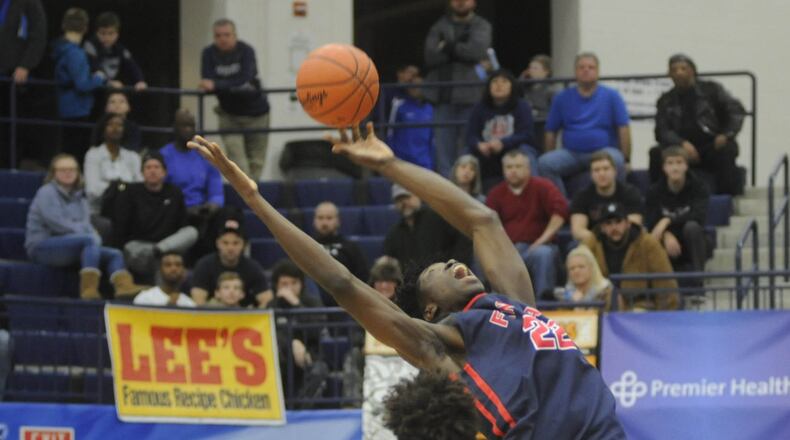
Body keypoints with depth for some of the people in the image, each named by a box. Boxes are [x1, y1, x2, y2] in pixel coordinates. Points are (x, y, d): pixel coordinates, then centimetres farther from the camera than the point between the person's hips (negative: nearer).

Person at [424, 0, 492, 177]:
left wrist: (448, 47, -3)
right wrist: (459, 48, -7)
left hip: (470, 95, -2)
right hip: (443, 95, 2)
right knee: (443, 143, -3)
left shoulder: (482, 27, 9)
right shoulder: (439, 27, 15)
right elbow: (431, 57, -1)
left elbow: (477, 50, -10)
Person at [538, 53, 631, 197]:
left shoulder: (612, 96, 5)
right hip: (571, 153, 2)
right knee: (544, 163, -27)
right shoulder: (562, 98, 11)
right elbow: (550, 132, 12)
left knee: (615, 161, -37)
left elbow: (623, 130, 0)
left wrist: (625, 159, -9)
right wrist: (551, 161, 4)